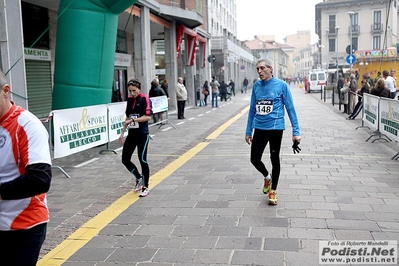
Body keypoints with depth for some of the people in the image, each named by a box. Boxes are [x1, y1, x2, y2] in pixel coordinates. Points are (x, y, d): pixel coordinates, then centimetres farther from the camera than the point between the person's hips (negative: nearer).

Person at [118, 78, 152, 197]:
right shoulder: (129, 100, 10)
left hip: (142, 134, -6)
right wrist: (122, 133, 16)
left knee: (142, 160, -3)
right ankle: (139, 178, 27)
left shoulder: (145, 99, -8)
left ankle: (146, 187, 11)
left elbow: (148, 117, -17)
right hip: (132, 134, 6)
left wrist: (133, 119, -24)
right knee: (125, 159, 4)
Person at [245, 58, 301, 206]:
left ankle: (273, 191, 25)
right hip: (259, 129, 4)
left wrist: (296, 132, -9)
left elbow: (290, 109, -5)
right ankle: (267, 177, 35)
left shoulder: (281, 85, -7)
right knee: (254, 159, 3)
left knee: (274, 159, 8)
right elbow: (252, 109, 10)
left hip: (275, 128, -3)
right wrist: (248, 131, 11)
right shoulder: (256, 85, 4)